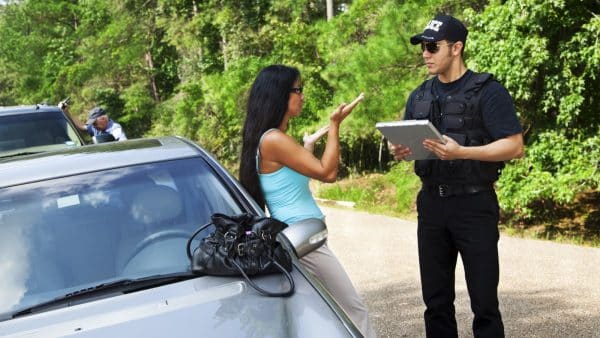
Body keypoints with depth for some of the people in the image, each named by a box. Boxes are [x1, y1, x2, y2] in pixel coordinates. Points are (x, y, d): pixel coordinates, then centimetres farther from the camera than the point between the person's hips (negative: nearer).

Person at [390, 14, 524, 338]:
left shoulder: (487, 91, -7)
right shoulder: (419, 96, 11)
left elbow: (514, 146, -13)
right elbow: (408, 143, 17)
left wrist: (461, 152, -25)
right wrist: (399, 150, -7)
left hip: (474, 204, -5)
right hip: (431, 203, 6)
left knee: (483, 300, 0)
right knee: (436, 299, 10)